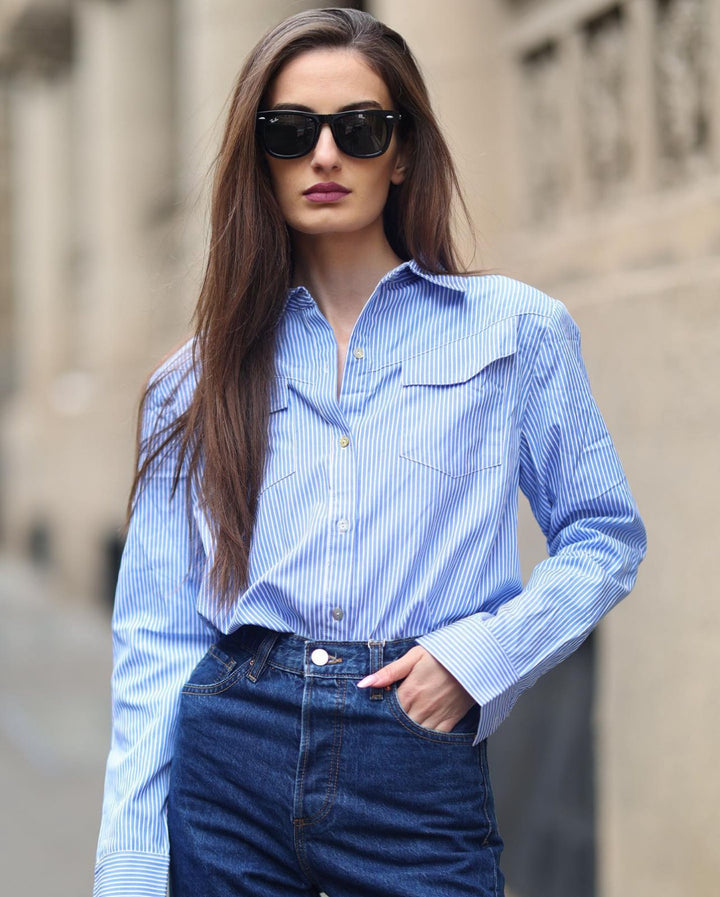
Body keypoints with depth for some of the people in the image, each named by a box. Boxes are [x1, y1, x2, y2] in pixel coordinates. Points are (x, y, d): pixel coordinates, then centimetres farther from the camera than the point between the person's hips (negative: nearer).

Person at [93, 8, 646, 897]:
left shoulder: (517, 330, 3)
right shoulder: (197, 379, 7)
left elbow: (604, 536, 9)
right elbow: (157, 634, 5)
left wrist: (479, 652, -8)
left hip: (421, 770, -1)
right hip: (229, 750, 2)